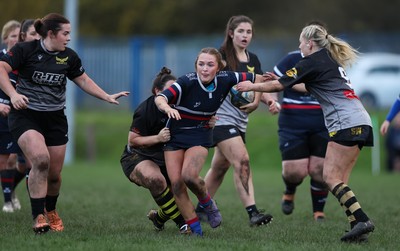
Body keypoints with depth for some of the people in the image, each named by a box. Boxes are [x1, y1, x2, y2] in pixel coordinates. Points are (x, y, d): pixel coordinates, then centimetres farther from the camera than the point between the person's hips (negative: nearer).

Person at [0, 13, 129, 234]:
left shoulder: (69, 57, 4)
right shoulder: (25, 50, -10)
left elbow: (83, 80, 17)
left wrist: (107, 97, 9)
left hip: (55, 118, 5)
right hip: (26, 115, -4)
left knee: (54, 174, 4)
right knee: (40, 159, -28)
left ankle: (51, 210, 35)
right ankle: (38, 216, -18)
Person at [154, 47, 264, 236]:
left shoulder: (225, 80, -12)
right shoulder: (187, 82, -22)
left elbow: (254, 78, 7)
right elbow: (160, 98, -35)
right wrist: (167, 108, -53)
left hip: (200, 136, 0)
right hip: (175, 135, 0)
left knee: (189, 175, -25)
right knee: (176, 182, -9)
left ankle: (207, 204, 5)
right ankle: (195, 228, 3)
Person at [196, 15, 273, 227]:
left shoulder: (252, 60, 11)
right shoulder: (221, 56, -8)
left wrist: (255, 102, -5)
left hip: (240, 120, 7)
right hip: (222, 118, -7)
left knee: (219, 167, 14)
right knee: (242, 161, -20)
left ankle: (200, 210, 29)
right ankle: (252, 213, -25)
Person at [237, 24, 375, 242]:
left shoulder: (313, 62, -4)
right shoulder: (330, 60, 23)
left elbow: (278, 85, 0)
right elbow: (309, 87, 38)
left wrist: (252, 87, 15)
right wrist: (283, 82, 40)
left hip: (346, 123, -9)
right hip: (360, 121, 9)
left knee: (331, 177, -10)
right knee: (338, 180, 6)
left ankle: (362, 220, -21)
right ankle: (358, 227, -3)